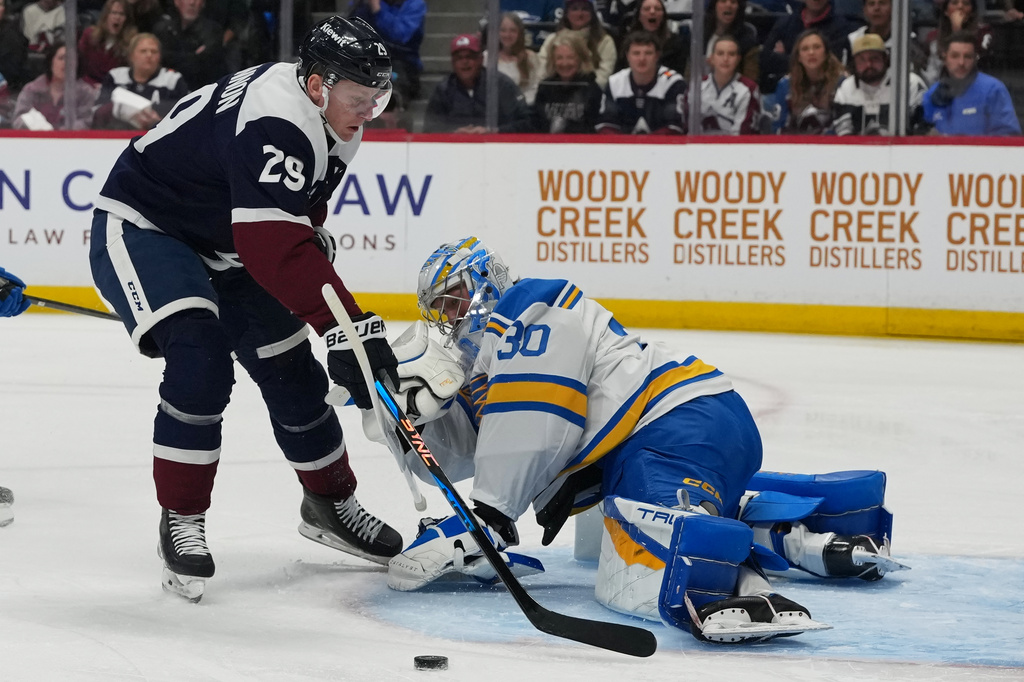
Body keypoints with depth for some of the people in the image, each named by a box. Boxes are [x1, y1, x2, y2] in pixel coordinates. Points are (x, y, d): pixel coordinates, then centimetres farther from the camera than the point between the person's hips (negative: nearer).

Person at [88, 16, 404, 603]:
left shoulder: (334, 119, -4)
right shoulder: (275, 123, -35)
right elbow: (276, 250, -42)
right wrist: (347, 326, -44)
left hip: (222, 247, 9)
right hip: (140, 226, -9)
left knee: (291, 369, 10)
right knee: (199, 357, -28)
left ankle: (331, 502, 31)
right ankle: (181, 523, -15)